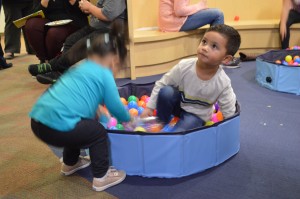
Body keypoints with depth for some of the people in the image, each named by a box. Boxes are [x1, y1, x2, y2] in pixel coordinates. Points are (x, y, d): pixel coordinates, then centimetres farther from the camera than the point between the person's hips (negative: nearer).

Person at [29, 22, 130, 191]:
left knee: (79, 126, 34)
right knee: (98, 133, 12)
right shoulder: (104, 74, -2)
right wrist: (128, 119, 22)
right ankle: (101, 177, 20)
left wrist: (98, 110, 38)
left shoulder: (81, 67, 22)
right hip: (56, 127, -9)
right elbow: (115, 106, 2)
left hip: (38, 121, 9)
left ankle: (70, 164, 53)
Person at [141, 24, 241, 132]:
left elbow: (229, 112, -12)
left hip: (197, 115, -2)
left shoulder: (223, 83, -28)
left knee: (178, 132, -28)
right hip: (178, 104, 2)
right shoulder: (184, 66, -26)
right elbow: (161, 84, -13)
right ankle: (162, 123, -4)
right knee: (166, 92, -28)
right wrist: (149, 107, -10)